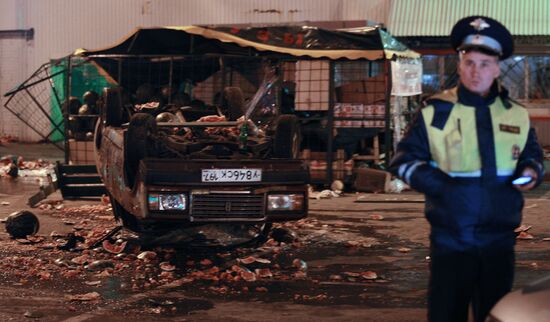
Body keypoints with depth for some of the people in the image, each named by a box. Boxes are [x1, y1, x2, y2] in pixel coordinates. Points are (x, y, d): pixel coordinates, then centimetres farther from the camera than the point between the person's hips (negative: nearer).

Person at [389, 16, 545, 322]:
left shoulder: (516, 115, 6)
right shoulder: (437, 111, -2)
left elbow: (533, 156, 20)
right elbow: (404, 159, 1)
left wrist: (531, 172, -4)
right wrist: (440, 186, -13)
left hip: (500, 240, 3)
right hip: (450, 240, -3)